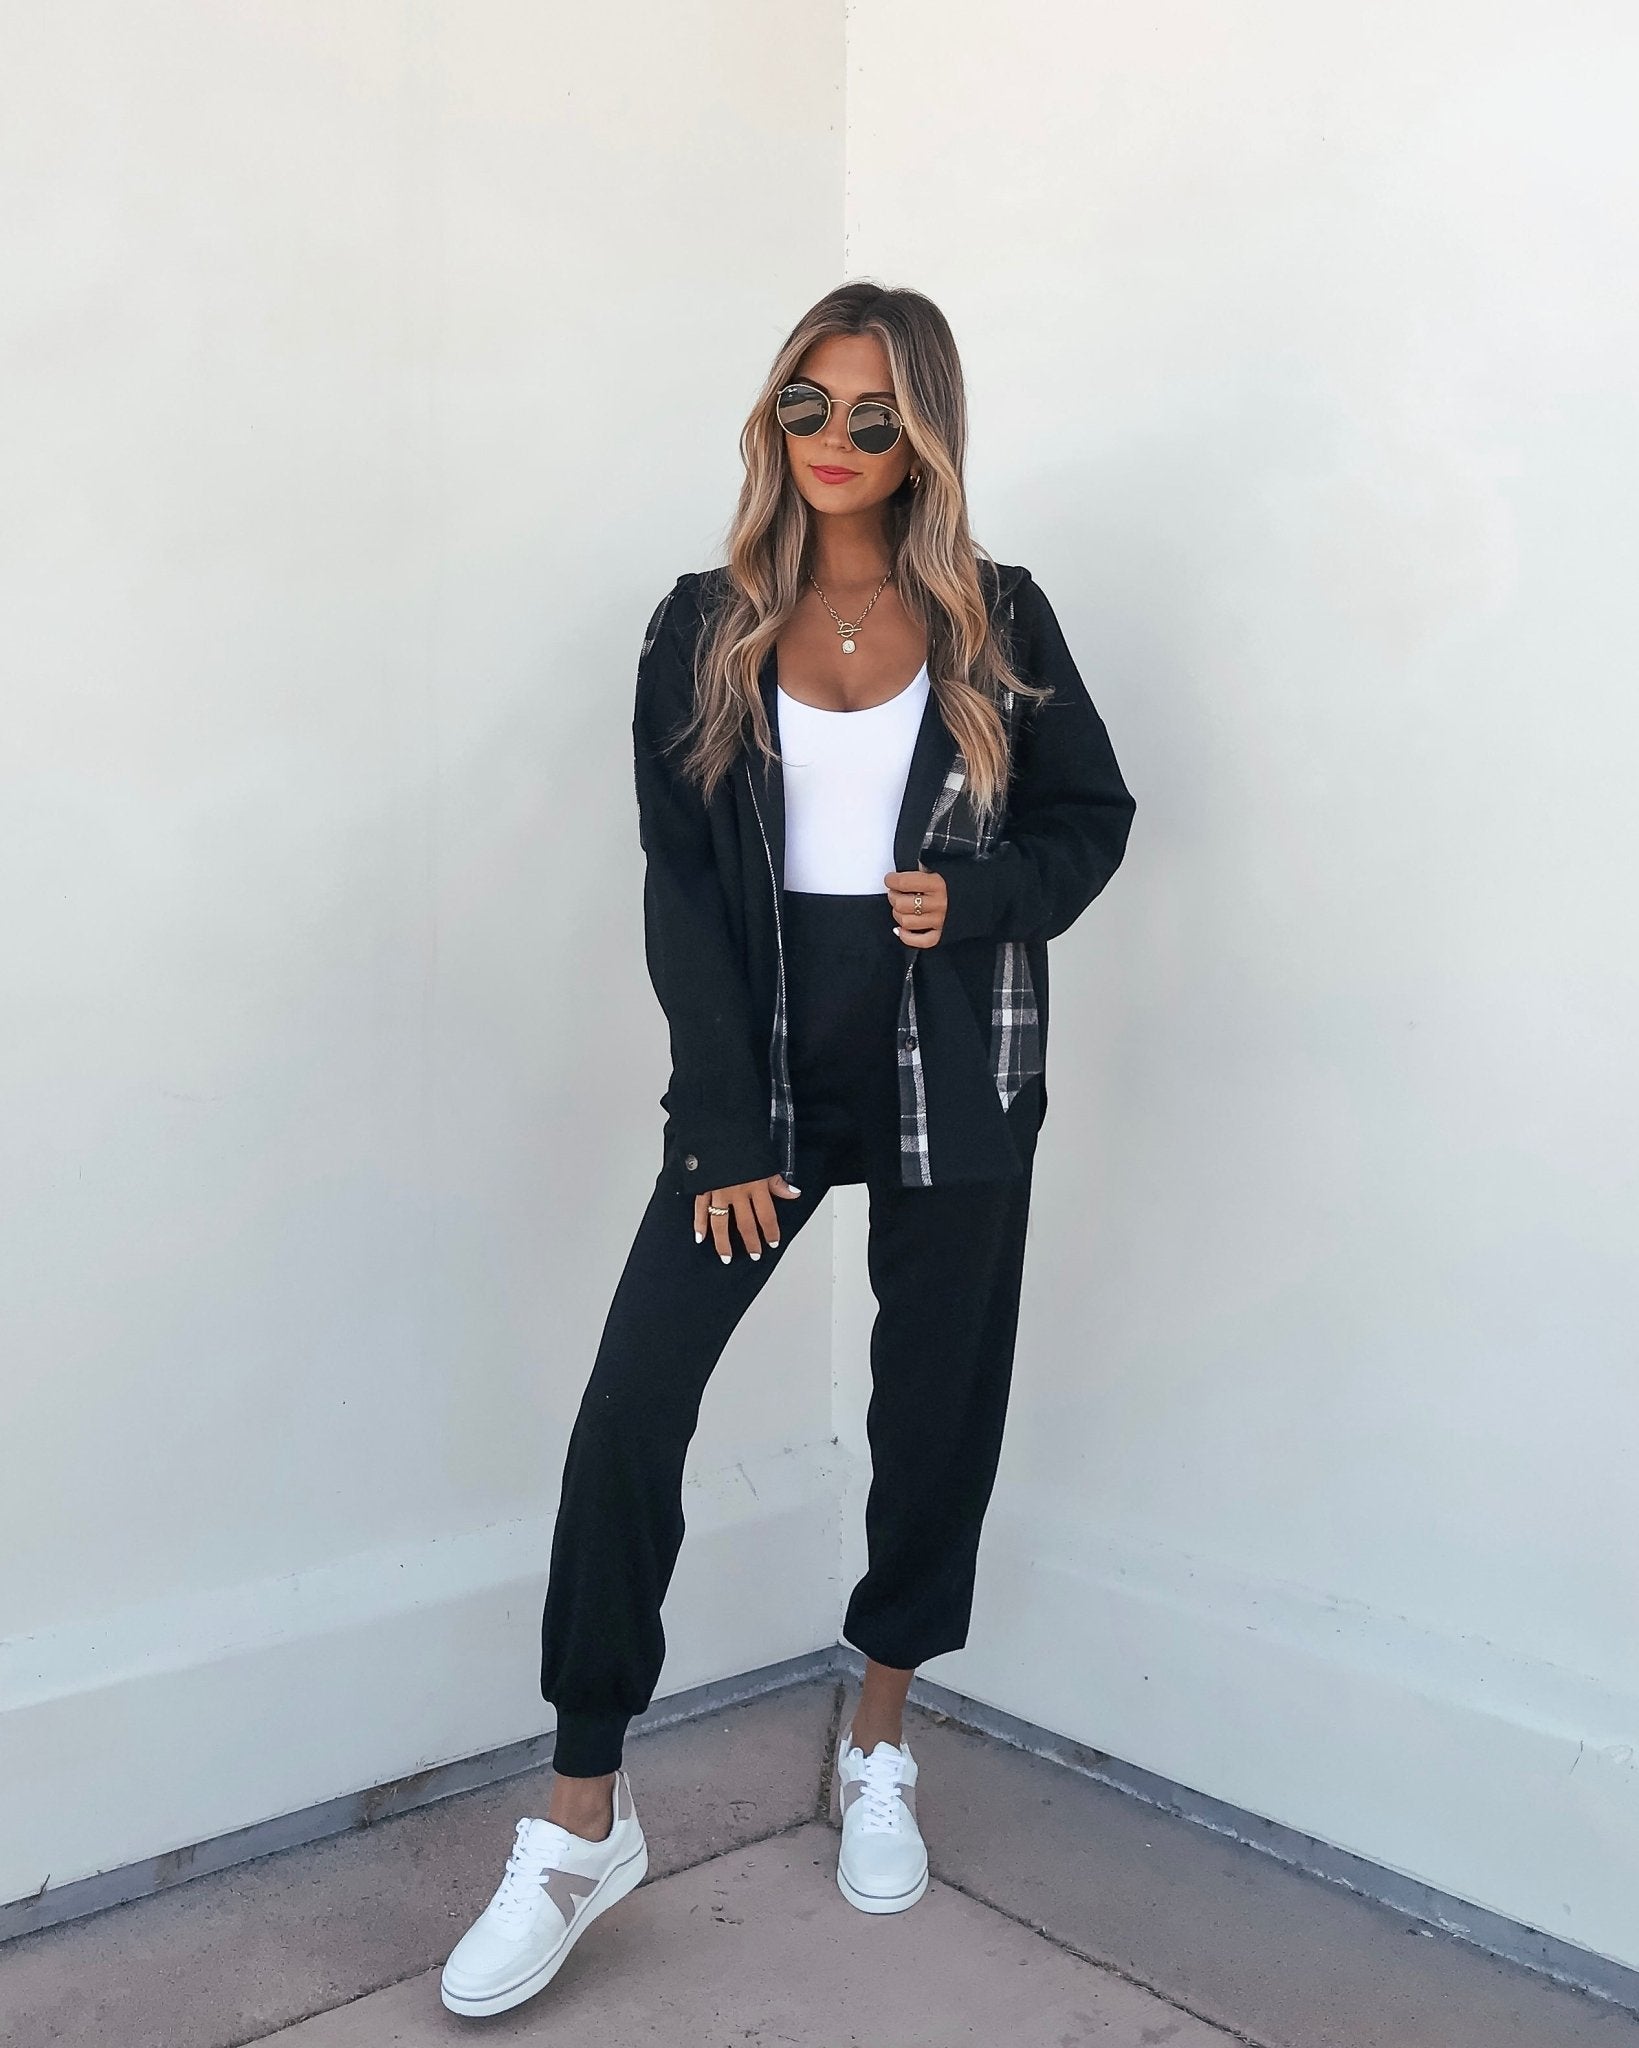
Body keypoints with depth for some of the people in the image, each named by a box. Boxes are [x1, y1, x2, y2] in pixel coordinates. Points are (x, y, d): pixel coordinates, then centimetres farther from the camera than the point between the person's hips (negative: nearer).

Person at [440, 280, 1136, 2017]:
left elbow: (1094, 815, 10)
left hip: (953, 1073, 1)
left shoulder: (997, 620, 3)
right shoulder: (704, 631, 2)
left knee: (935, 1408, 9)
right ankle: (583, 1823, 4)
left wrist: (981, 900, -12)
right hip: (767, 1056, 0)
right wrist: (725, 1130, -10)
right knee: (629, 1407, -9)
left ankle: (879, 1753, 32)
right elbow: (680, 891, -2)